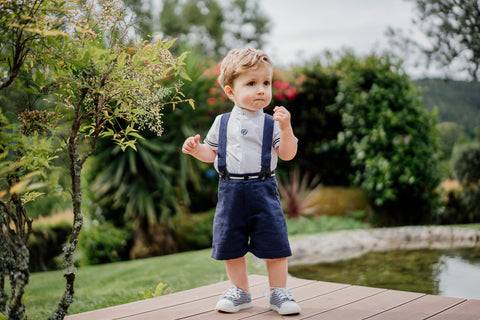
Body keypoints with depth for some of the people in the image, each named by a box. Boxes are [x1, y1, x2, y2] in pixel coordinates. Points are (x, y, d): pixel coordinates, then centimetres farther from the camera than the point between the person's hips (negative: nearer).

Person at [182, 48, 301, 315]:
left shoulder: (272, 123, 1)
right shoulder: (222, 123, 7)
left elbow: (287, 154, -5)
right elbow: (212, 152, 17)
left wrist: (286, 128, -18)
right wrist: (196, 149, -2)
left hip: (263, 189, -2)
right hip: (231, 190, 2)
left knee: (274, 242, 0)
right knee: (231, 244, 9)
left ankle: (279, 291, 16)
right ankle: (240, 291, 26)